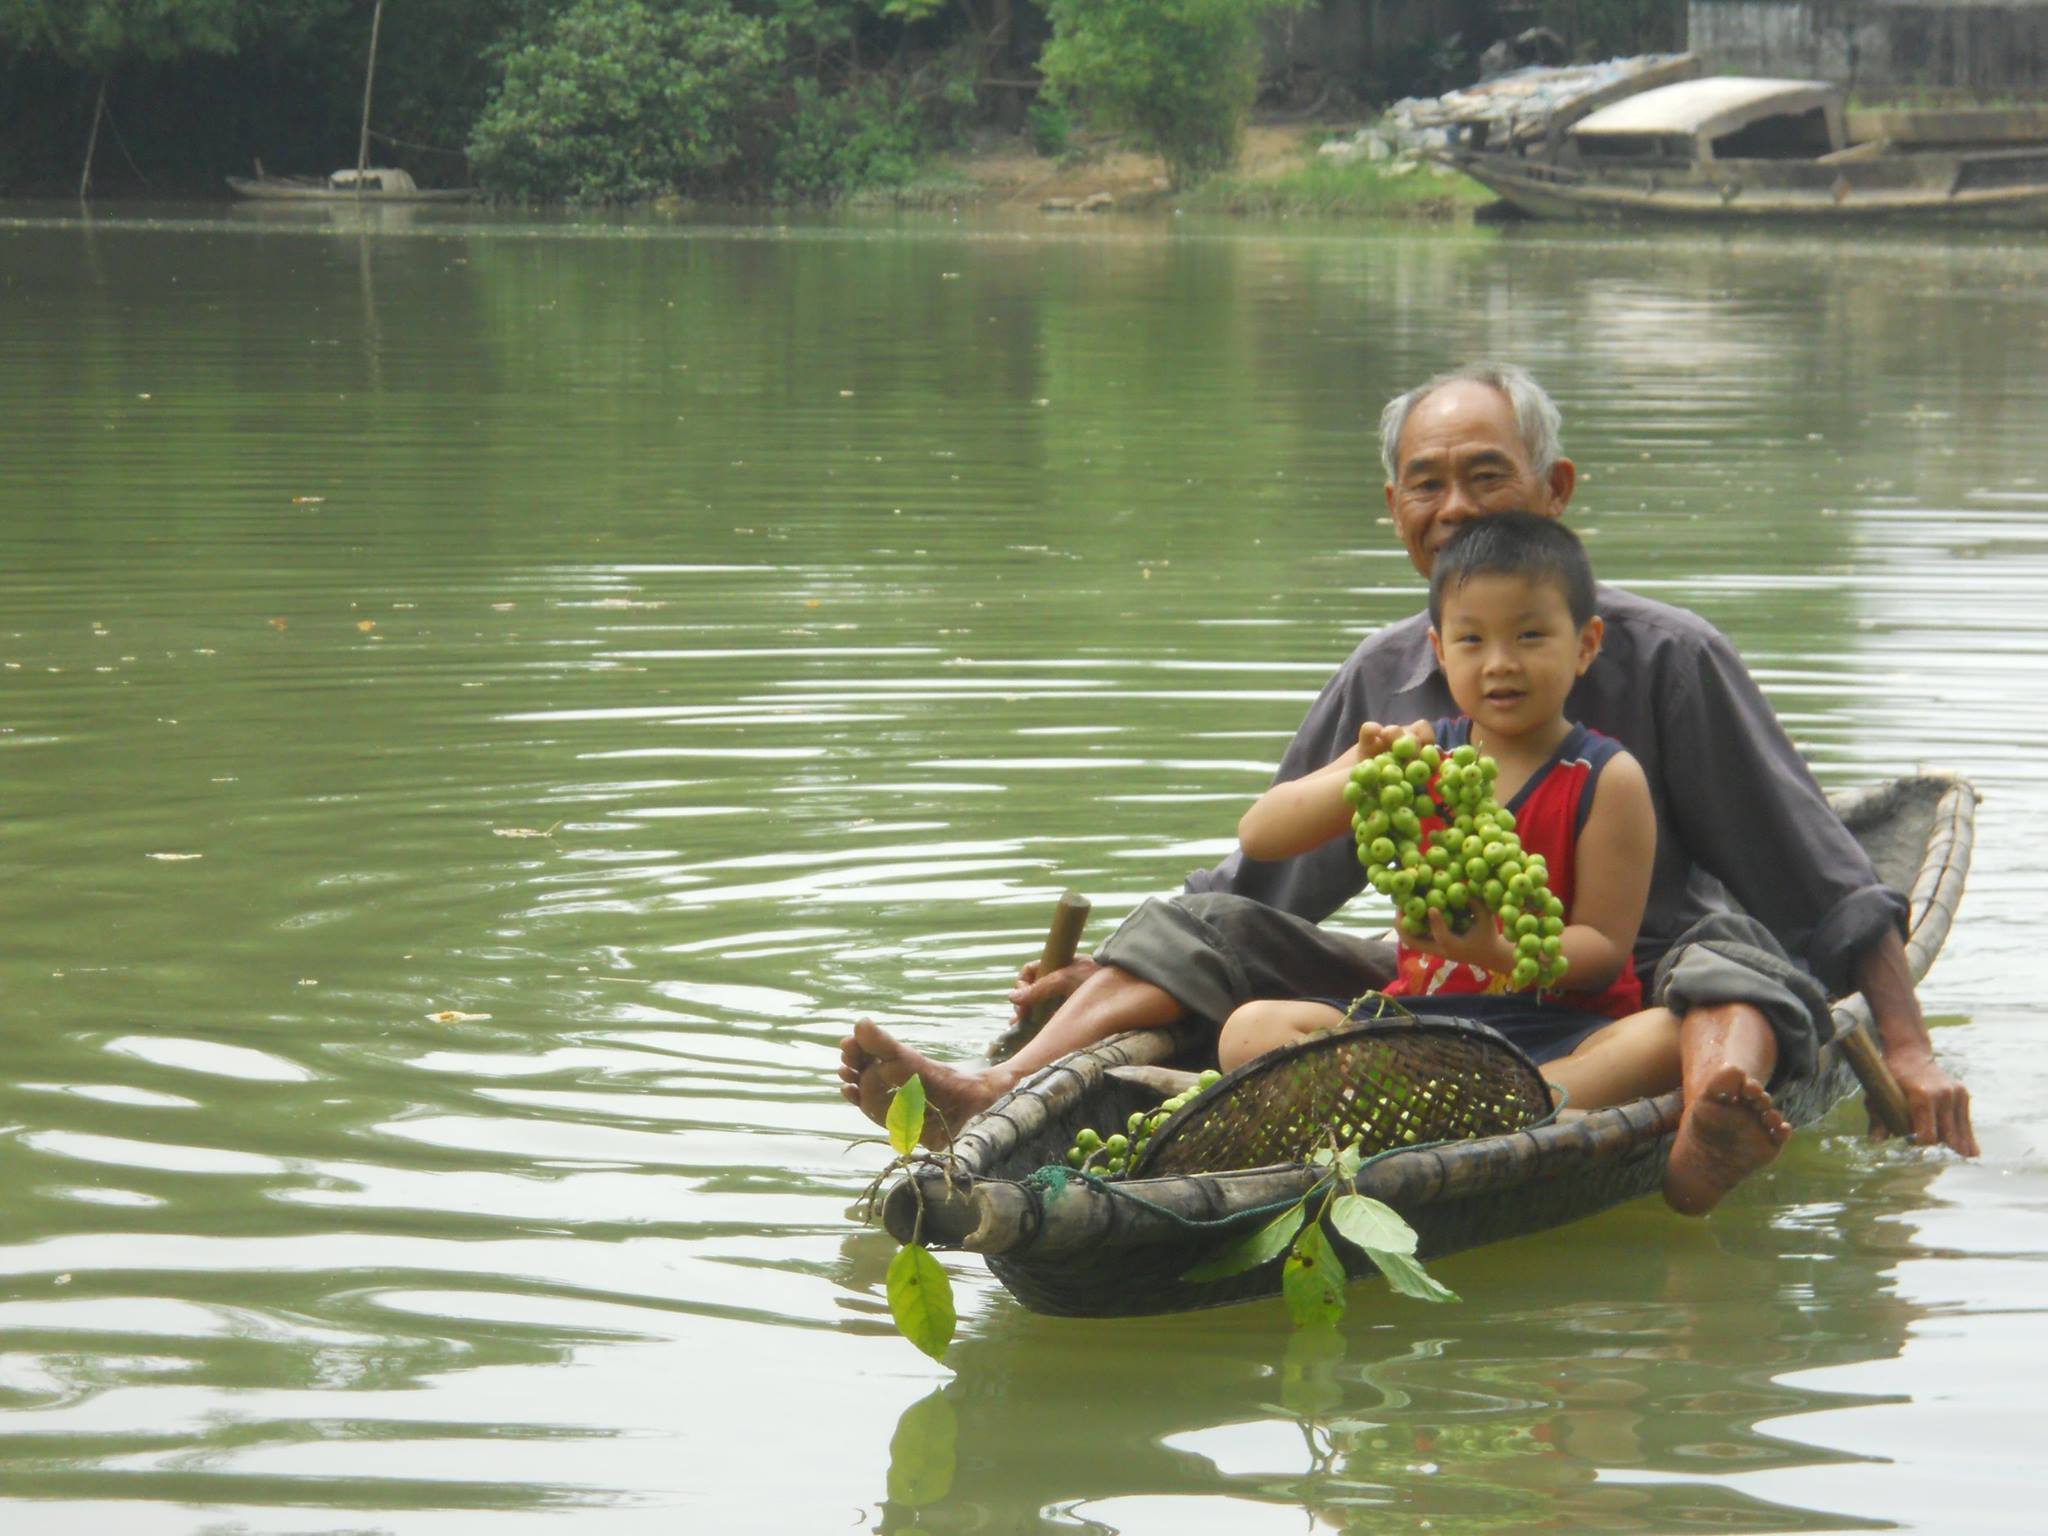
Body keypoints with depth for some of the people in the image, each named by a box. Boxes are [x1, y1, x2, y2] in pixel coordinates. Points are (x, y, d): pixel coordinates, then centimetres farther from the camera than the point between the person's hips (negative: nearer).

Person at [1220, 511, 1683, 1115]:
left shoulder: (1606, 779, 0)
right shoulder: (1416, 754, 8)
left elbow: (1604, 948, -6)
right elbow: (1258, 836, 2)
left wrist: (1500, 952, -26)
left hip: (1558, 1031, -3)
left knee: (1664, 1039, -34)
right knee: (1251, 1029, -18)